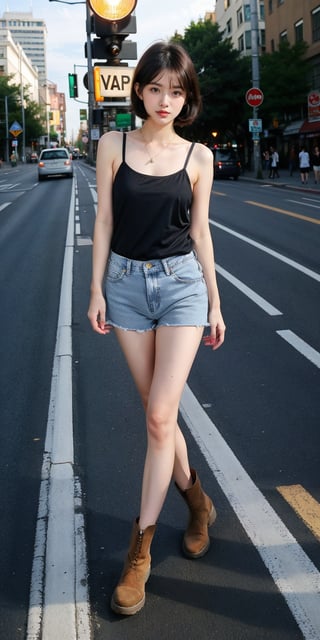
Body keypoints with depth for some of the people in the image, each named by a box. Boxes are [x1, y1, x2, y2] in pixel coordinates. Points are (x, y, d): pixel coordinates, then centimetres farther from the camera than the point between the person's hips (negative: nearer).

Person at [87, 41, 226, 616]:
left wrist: (215, 303, 7)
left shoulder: (198, 156, 2)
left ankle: (139, 550, 4)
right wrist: (96, 290, 0)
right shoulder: (113, 146, 2)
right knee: (159, 413, 9)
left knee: (159, 417, -9)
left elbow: (200, 232, 6)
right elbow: (104, 221, 3)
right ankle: (196, 502, 34)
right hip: (126, 283, 2)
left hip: (181, 283, -1)